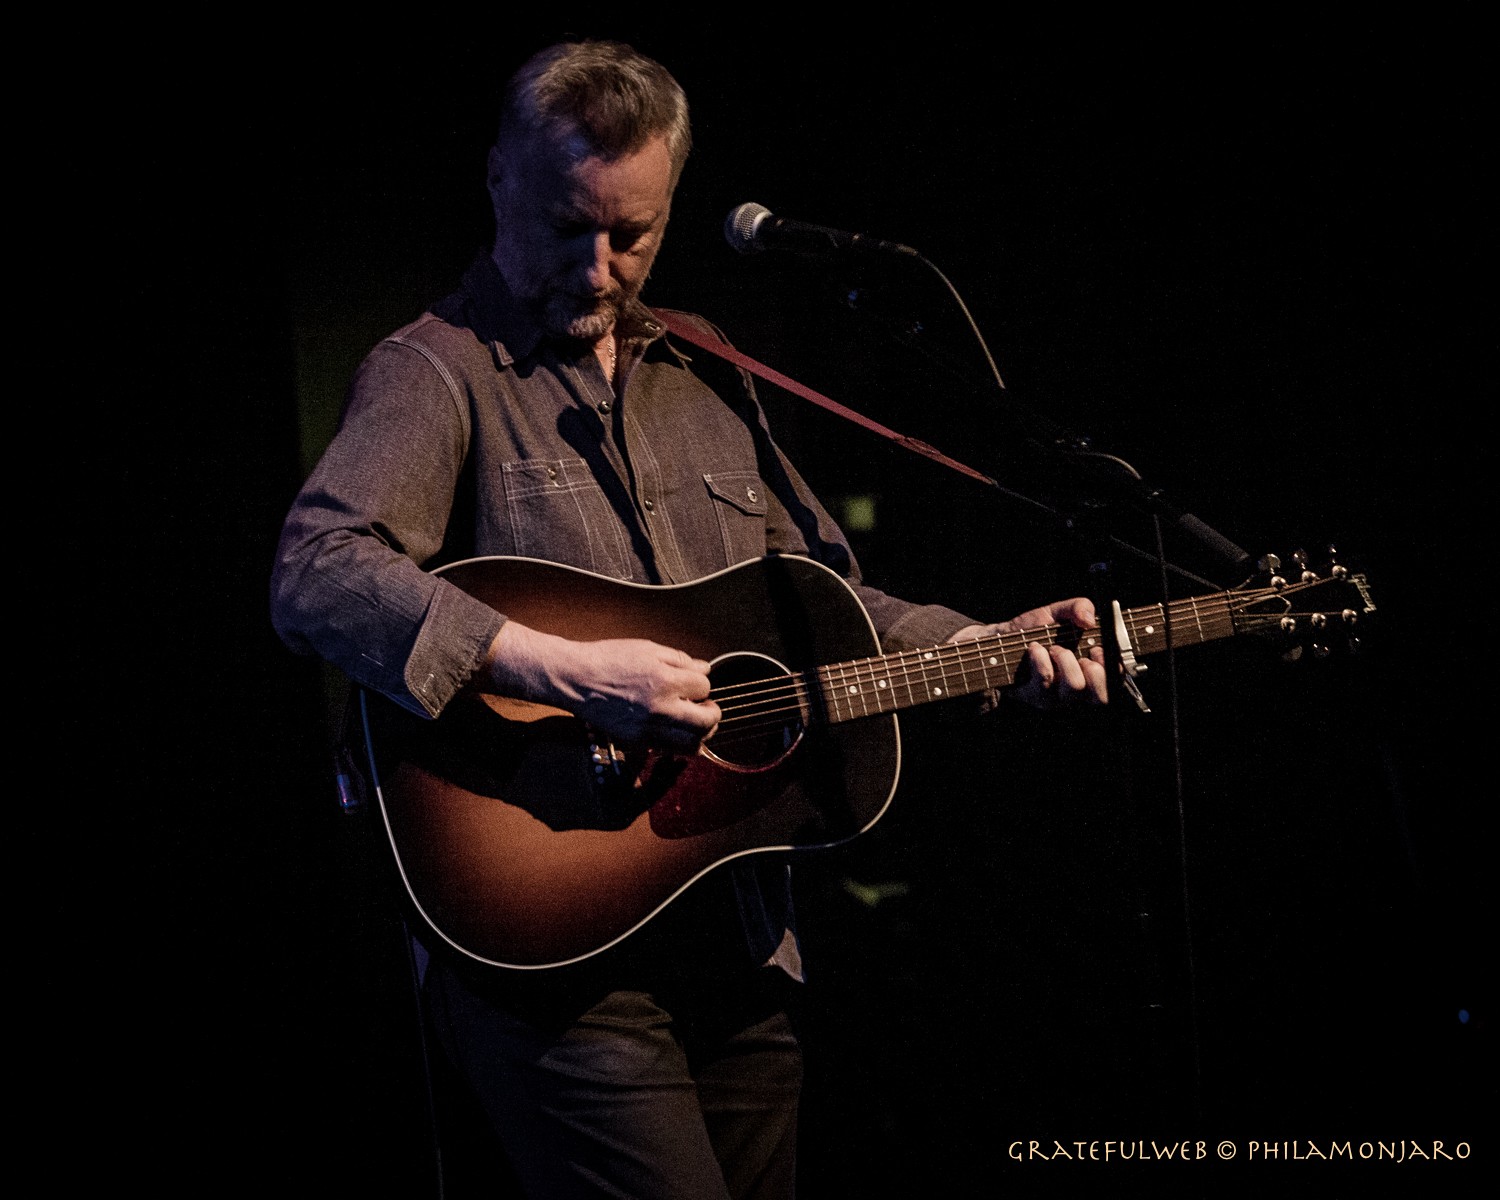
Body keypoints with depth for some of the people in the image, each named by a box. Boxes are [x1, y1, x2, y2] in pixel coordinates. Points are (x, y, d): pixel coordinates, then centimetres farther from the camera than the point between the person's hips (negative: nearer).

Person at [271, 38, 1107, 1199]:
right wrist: (564, 673, -30)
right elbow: (316, 575, -23)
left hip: (736, 931, 7)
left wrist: (982, 649, 6)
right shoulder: (436, 371, -6)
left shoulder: (704, 376, 17)